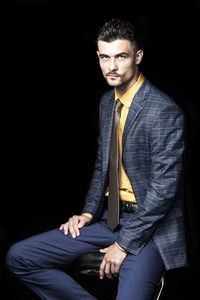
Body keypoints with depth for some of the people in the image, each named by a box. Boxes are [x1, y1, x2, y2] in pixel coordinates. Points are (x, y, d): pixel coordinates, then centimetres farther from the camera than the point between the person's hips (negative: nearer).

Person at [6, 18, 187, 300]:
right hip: (108, 217, 7)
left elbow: (164, 188, -19)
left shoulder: (164, 111, -17)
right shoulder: (107, 102, 8)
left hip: (148, 224, -7)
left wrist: (124, 244, -17)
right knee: (19, 256, 1)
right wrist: (88, 213, 4)